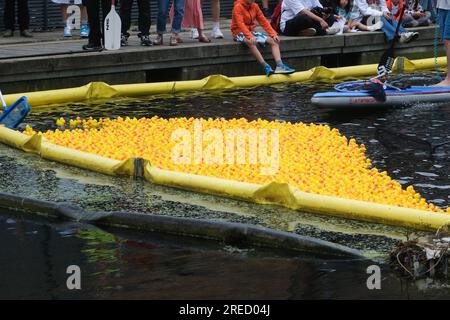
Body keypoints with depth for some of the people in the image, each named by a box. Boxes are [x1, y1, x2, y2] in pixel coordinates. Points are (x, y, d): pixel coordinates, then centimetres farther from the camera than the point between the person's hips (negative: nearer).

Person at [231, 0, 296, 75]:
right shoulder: (238, 7, -13)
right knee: (251, 42, -40)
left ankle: (280, 66, -26)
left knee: (274, 41, -10)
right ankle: (266, 67, -44)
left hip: (251, 31, 7)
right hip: (239, 33, -7)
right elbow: (240, 24, -25)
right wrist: (250, 36, -40)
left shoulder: (255, 6, 8)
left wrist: (273, 34, -6)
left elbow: (263, 21, 6)